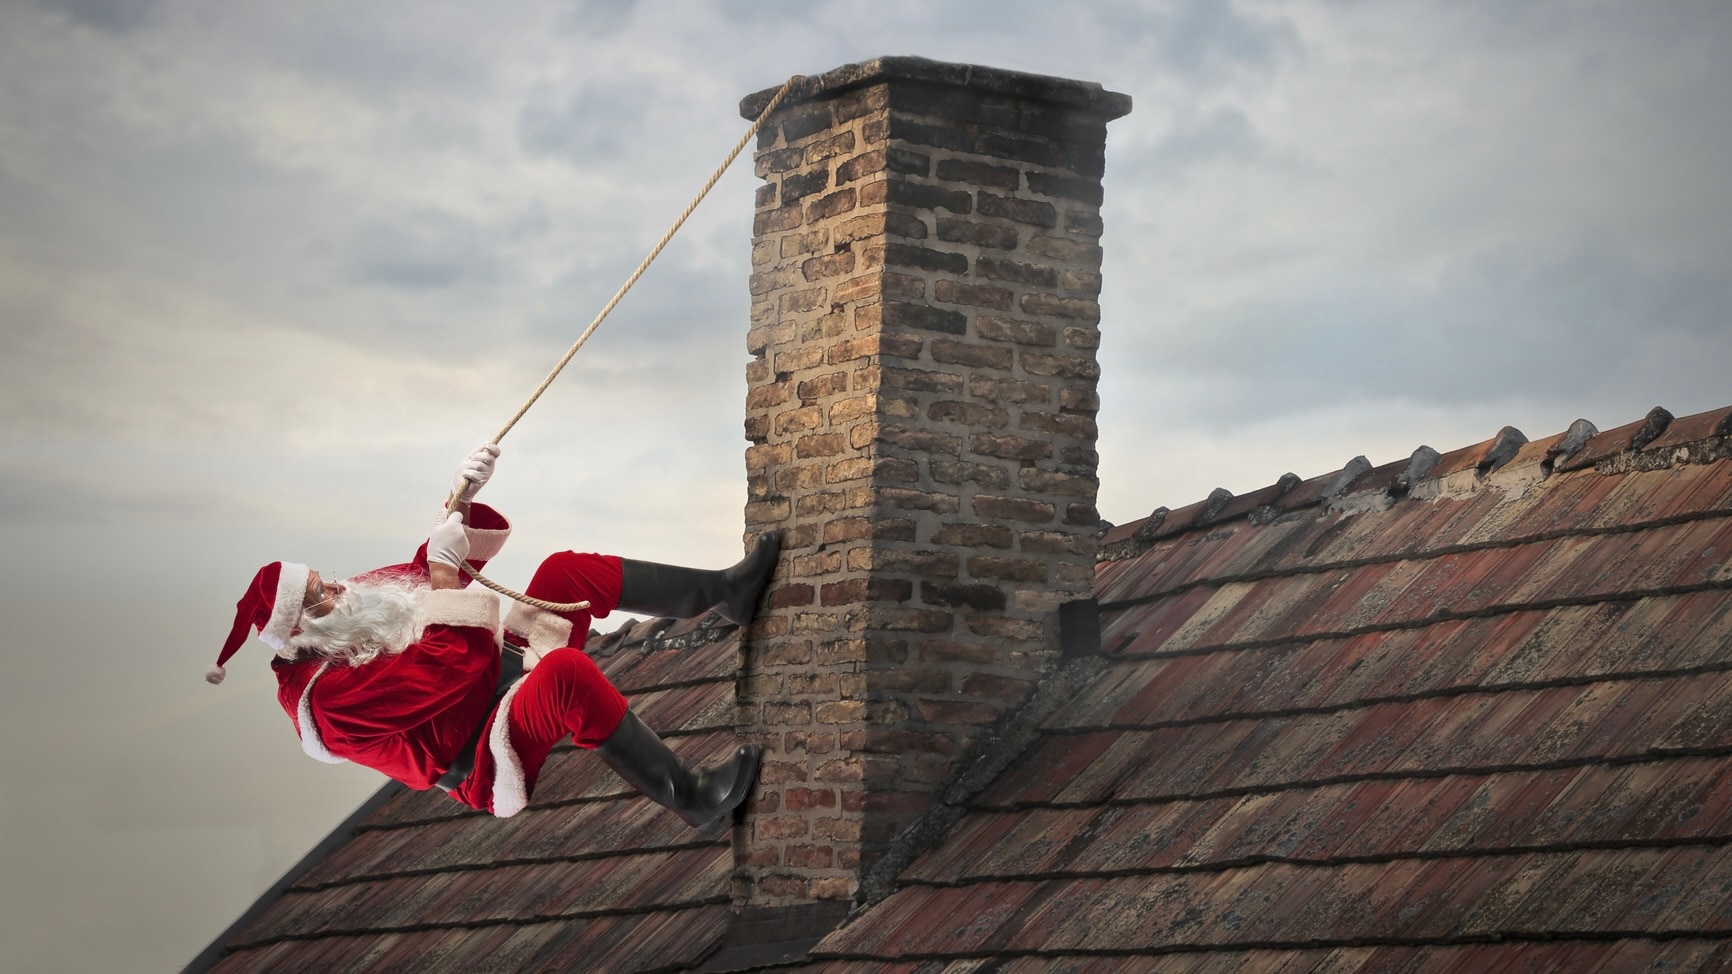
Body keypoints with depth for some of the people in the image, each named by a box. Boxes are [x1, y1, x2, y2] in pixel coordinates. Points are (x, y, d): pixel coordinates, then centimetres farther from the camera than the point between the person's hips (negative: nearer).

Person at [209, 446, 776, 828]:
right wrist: (443, 573, -25)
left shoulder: (357, 599, 5)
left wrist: (462, 497, -6)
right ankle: (691, 798, -28)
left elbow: (433, 568, 12)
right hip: (488, 758, -10)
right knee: (568, 674, -39)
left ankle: (727, 591, 8)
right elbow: (449, 668, -30)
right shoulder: (325, 695, -23)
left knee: (568, 572, -1)